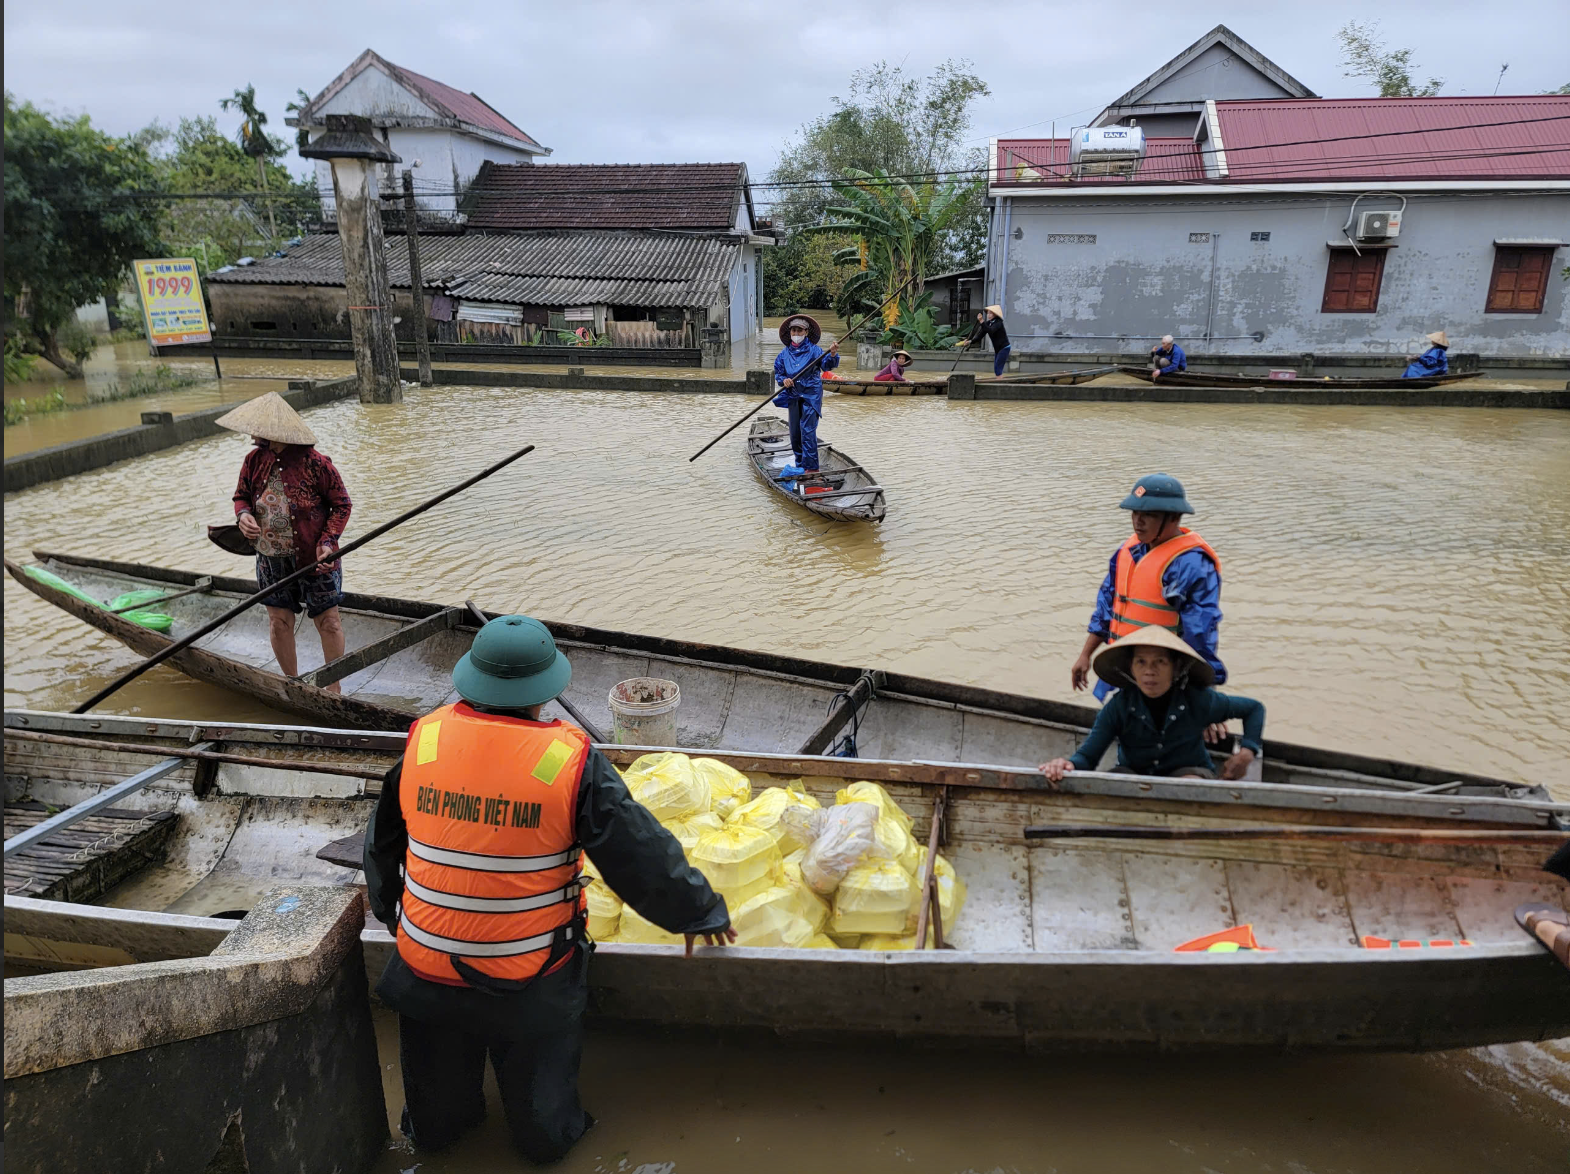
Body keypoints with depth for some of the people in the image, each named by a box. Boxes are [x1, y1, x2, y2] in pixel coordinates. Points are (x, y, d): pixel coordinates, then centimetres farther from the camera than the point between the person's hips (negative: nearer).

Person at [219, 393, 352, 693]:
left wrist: (328, 542, -19)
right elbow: (241, 495, 14)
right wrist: (243, 514, -10)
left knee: (328, 622, 3)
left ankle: (334, 688, 19)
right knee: (279, 622, 12)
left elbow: (341, 504, -9)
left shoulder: (315, 463, -17)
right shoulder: (253, 461, -1)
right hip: (271, 559, 5)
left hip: (314, 558, -5)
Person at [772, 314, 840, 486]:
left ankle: (810, 468, -16)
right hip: (793, 396, 5)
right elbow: (778, 373, 13)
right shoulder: (784, 354, 9)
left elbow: (827, 364, -17)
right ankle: (801, 465, 22)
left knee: (807, 430, -14)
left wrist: (832, 355, -38)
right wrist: (783, 380, -9)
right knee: (794, 433, 8)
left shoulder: (814, 350, -3)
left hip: (811, 395, -5)